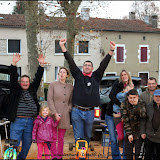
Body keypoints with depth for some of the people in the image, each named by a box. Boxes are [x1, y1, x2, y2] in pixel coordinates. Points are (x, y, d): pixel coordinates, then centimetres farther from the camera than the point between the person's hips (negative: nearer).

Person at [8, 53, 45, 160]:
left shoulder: (32, 90, 14)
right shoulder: (16, 89, 7)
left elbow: (38, 78, 10)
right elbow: (13, 77, -4)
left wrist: (41, 65, 1)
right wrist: (14, 63, -15)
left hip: (30, 122, 3)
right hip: (17, 121, -3)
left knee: (27, 144, 11)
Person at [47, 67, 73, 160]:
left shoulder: (70, 87, 9)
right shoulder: (53, 85, 2)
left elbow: (71, 101, 14)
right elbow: (50, 100, -3)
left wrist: (69, 109, -4)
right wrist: (55, 113, -11)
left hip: (64, 116, 2)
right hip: (53, 115, -2)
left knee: (61, 139, 8)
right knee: (53, 138, 1)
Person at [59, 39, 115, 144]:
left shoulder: (96, 77, 9)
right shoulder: (78, 75, 7)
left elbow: (104, 64, 0)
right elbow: (71, 62, 1)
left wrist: (111, 51, -10)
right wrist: (63, 47, -7)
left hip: (90, 112, 1)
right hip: (77, 111, -1)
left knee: (87, 136, 13)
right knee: (78, 137, 2)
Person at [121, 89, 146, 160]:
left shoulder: (142, 103, -10)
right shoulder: (124, 105, -8)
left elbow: (144, 115, -26)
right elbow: (125, 120, -9)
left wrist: (137, 106, -38)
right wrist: (129, 134, -12)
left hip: (139, 132, -1)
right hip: (129, 131, 1)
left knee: (138, 152, 1)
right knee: (128, 152, 6)